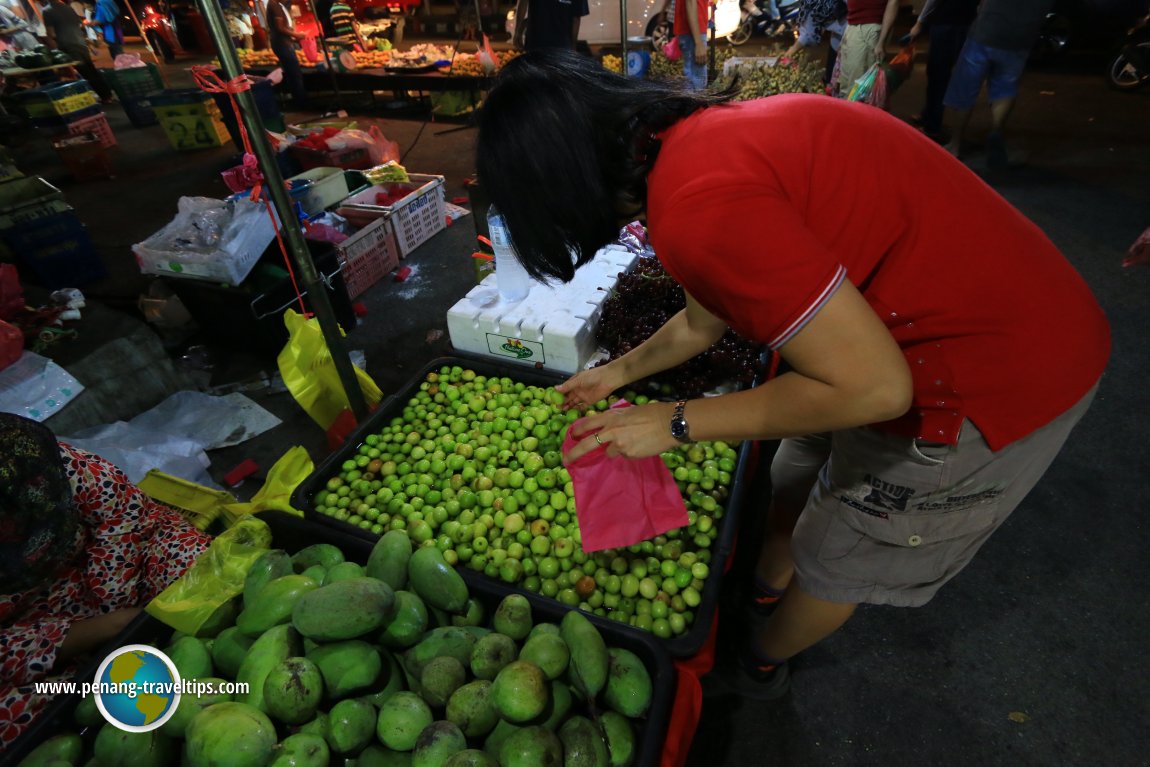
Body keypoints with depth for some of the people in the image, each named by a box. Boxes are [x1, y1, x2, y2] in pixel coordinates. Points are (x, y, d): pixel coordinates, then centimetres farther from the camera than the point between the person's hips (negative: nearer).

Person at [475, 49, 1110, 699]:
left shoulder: (700, 206, -32)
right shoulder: (693, 140, 0)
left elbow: (873, 385, -26)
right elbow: (702, 323, 14)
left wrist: (675, 422, -18)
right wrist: (620, 371, 27)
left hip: (996, 374, -8)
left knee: (835, 561, 14)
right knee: (796, 479, 24)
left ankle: (759, 664, 44)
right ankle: (762, 592, 54)